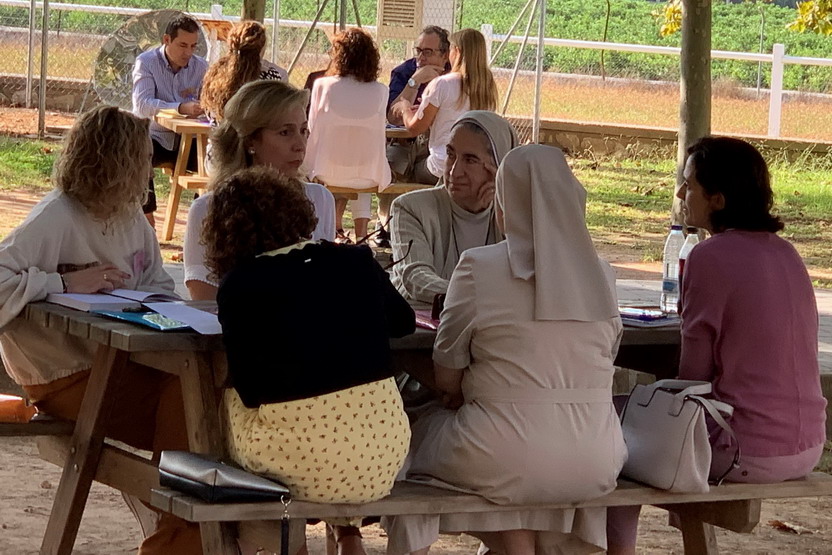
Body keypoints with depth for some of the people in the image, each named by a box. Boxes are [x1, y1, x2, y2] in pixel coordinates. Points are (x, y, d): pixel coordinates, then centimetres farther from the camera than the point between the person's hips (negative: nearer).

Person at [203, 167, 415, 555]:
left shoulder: (238, 286, -6)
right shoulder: (357, 262, 4)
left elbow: (251, 390, -4)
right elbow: (403, 322, 22)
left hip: (303, 468, -3)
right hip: (383, 462, 3)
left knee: (231, 401, 29)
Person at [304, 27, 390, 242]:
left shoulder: (323, 86, -9)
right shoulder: (380, 92, -5)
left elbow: (313, 130, 1)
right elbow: (377, 134, 8)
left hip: (329, 172, -1)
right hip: (368, 176, 1)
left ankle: (337, 227, 33)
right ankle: (361, 232, 26)